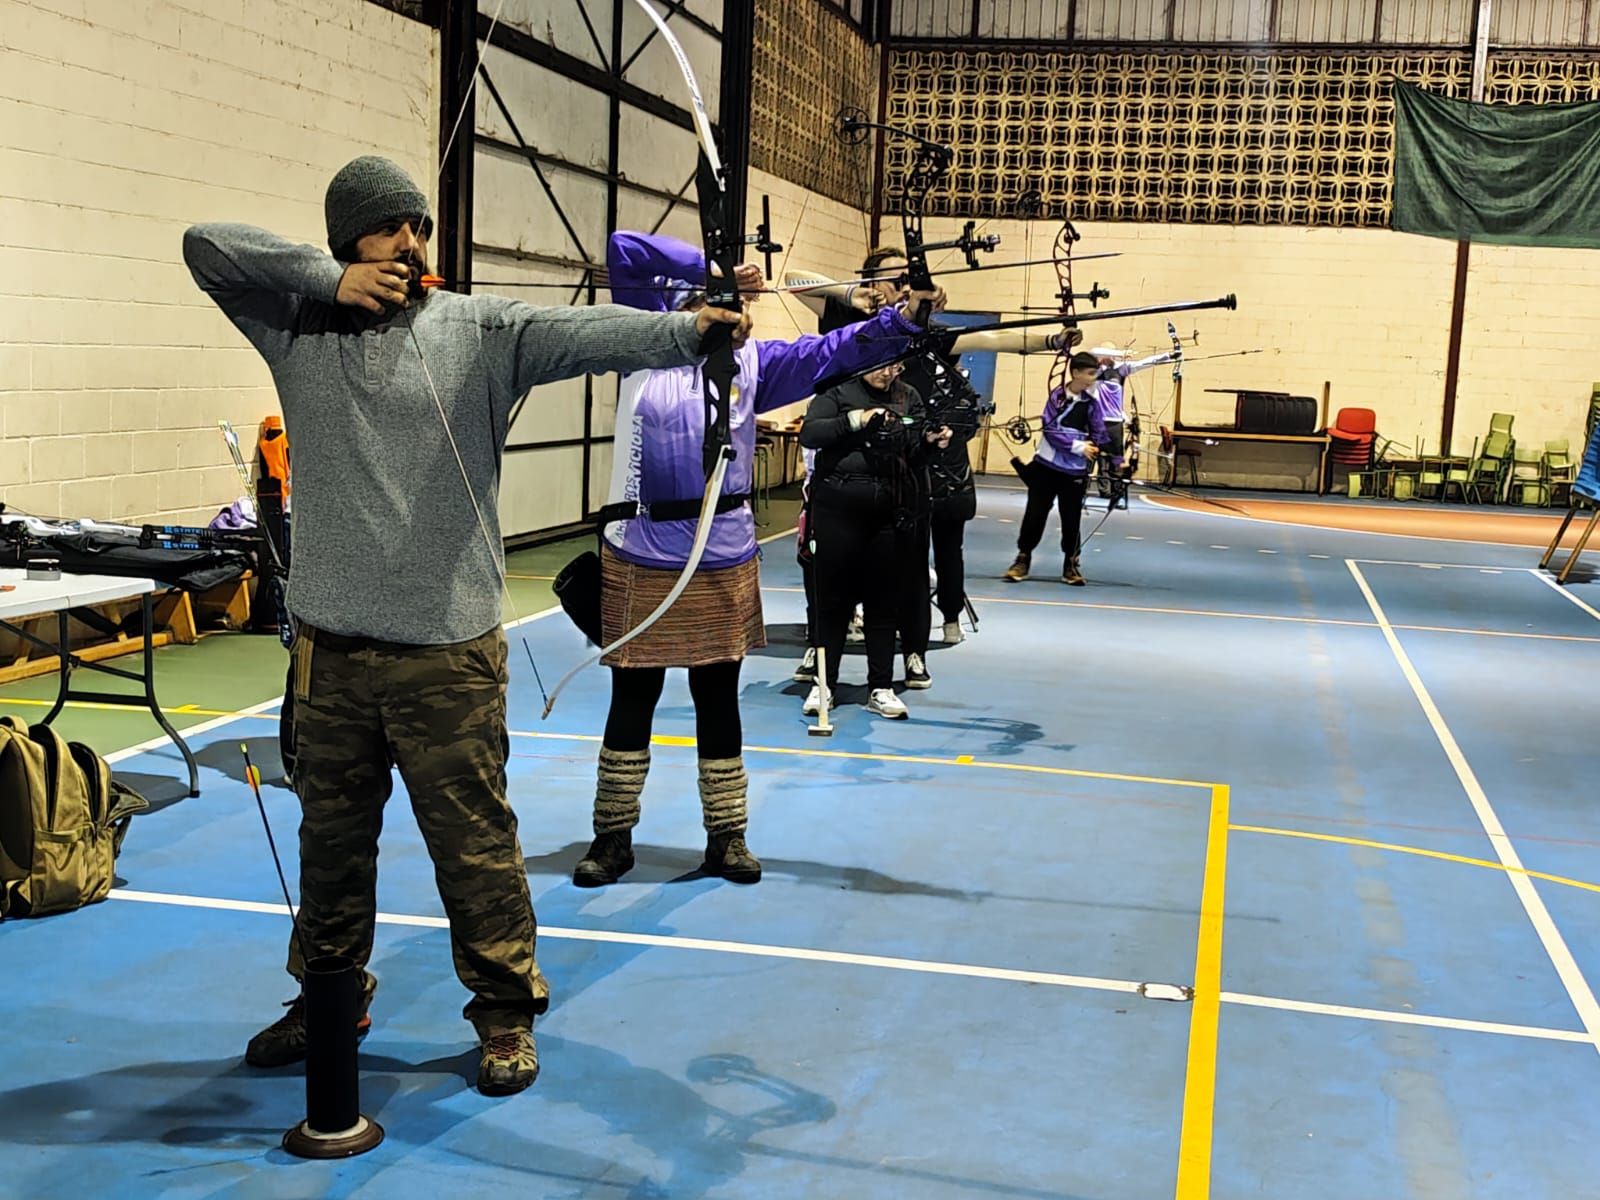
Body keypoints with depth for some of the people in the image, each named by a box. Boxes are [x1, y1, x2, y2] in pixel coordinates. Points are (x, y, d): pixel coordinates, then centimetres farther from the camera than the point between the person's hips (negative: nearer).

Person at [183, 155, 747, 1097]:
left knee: (475, 839, 2)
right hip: (331, 647, 4)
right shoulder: (298, 325, 6)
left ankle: (506, 1010, 18)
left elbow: (584, 332, -19)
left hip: (449, 650, -3)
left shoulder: (480, 330, -3)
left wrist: (686, 329, -36)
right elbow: (207, 245, 2)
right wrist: (329, 280, -9)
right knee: (333, 833, 18)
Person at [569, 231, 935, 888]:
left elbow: (830, 350, -3)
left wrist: (899, 320, -17)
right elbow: (623, 250, -4)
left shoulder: (749, 361, 6)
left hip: (723, 561, 2)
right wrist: (712, 268, -8)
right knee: (632, 699, 8)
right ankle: (613, 836, 21)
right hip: (639, 556, -1)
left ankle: (726, 836, 23)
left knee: (718, 699, 11)